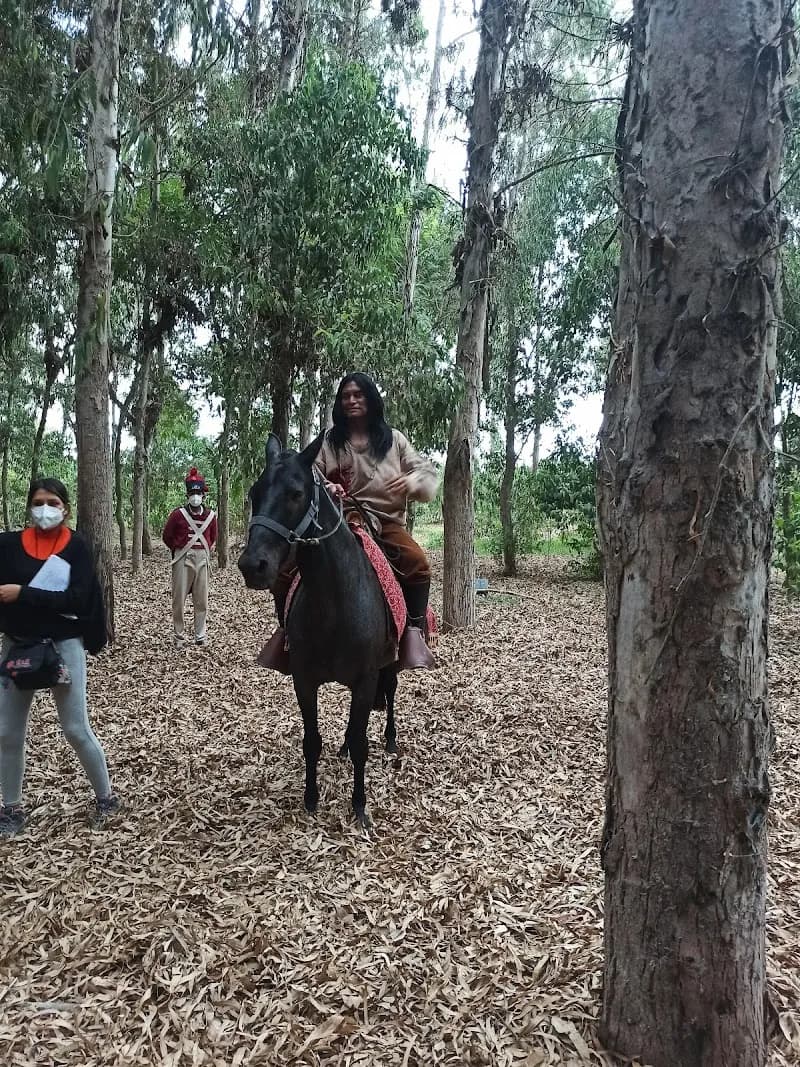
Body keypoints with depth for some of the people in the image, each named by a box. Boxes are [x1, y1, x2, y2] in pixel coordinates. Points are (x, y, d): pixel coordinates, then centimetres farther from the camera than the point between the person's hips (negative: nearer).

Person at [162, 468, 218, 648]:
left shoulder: (210, 515, 5)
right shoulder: (177, 514, -3)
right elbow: (167, 536, 9)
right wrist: (178, 550, 11)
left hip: (202, 559, 2)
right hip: (182, 559, -2)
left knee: (201, 600, 6)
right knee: (179, 599, 1)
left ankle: (200, 635, 15)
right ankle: (180, 636, 12)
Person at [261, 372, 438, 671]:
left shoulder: (393, 439, 10)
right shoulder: (329, 440, 9)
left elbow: (428, 472, 9)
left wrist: (412, 481, -14)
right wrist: (323, 487, -16)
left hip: (385, 523, -1)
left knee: (417, 563, -30)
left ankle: (414, 630, -15)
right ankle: (286, 626, 2)